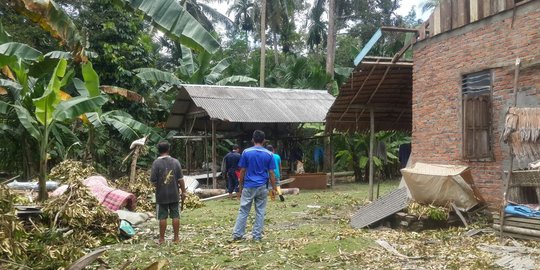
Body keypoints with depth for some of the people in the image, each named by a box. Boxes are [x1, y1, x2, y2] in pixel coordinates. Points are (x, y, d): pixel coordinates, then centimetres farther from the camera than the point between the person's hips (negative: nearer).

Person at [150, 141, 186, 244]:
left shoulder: (156, 163, -9)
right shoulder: (175, 161, -1)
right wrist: (183, 191, 7)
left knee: (162, 217, 4)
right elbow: (180, 179, -2)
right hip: (174, 194, 2)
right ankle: (176, 238, 12)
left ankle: (162, 239, 11)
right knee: (175, 216, 8)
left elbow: (153, 181, -8)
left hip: (161, 195, -2)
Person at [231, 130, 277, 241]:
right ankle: (257, 236, 10)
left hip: (248, 186, 0)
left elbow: (242, 171, -1)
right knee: (260, 212, 8)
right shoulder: (269, 154, 0)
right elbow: (271, 173, -1)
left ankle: (237, 234, 5)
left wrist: (240, 187, 6)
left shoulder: (246, 152, -3)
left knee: (243, 211, 6)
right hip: (262, 187, 1)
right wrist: (274, 188, 6)